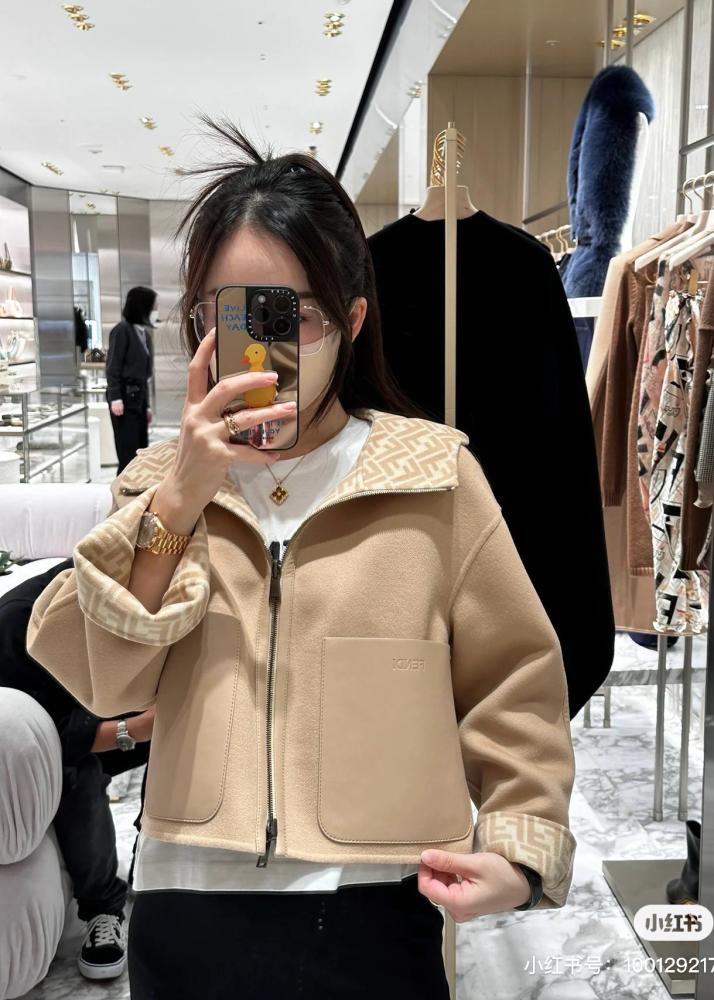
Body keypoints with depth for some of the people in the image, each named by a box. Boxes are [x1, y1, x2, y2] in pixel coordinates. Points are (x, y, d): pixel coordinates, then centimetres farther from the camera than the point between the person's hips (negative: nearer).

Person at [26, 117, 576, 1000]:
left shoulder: (433, 474, -4)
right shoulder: (161, 480, 4)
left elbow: (512, 684, 1)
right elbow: (97, 676, -8)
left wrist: (521, 843, -8)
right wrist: (182, 496, -17)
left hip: (374, 916, -2)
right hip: (187, 903, 2)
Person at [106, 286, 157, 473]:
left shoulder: (145, 335, 14)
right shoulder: (122, 330, -6)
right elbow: (113, 367, -11)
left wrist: (147, 405, 15)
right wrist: (115, 398, -19)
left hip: (138, 397, 8)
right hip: (124, 396, -8)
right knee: (128, 453, -7)